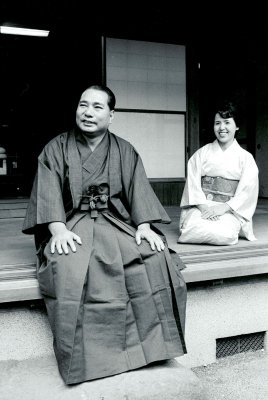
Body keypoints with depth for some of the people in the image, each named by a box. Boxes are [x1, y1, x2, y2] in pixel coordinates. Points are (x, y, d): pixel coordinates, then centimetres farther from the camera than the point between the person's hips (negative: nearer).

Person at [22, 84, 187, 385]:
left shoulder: (124, 151, 12)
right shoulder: (56, 149, 7)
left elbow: (139, 190, 2)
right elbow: (48, 193, -4)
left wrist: (144, 227, -14)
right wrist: (59, 230, -21)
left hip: (116, 222, 2)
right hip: (71, 225, -1)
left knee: (155, 259, -23)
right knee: (69, 269, -33)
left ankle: (150, 342, -7)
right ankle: (82, 356, -19)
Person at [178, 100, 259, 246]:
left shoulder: (246, 158, 6)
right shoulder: (201, 153, 8)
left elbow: (247, 191, -3)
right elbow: (193, 183, 0)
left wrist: (223, 208, -15)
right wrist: (203, 206, -15)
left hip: (230, 210, 0)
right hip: (201, 206, 0)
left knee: (225, 234, -31)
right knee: (191, 229, -30)